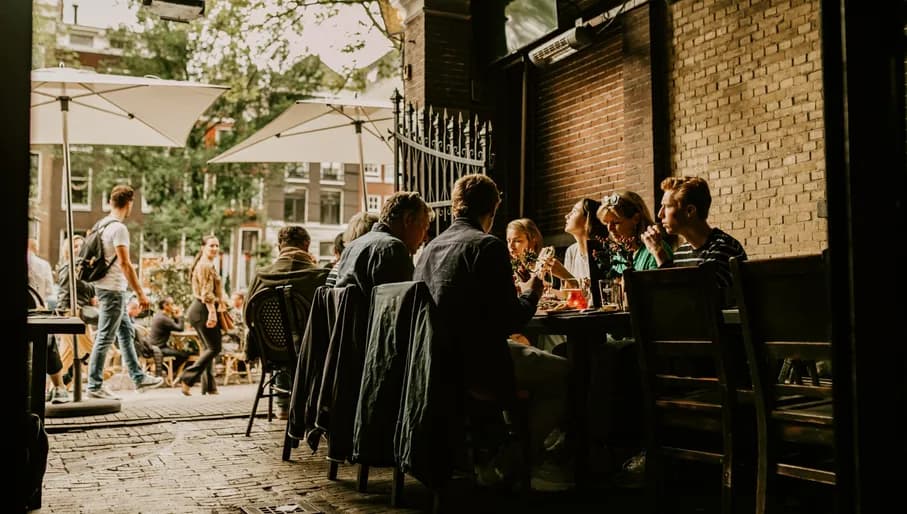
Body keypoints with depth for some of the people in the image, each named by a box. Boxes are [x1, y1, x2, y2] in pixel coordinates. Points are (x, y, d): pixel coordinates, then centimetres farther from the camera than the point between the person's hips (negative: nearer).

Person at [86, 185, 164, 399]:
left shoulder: (102, 225, 11)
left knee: (126, 331, 15)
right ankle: (95, 386, 3)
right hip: (112, 289, -10)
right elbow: (124, 264, -21)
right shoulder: (119, 228, -17)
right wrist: (140, 293, -18)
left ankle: (138, 377, 21)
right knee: (105, 337, -3)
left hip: (107, 287, 10)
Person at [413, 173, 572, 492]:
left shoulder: (431, 247, 11)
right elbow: (509, 321, -16)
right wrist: (530, 294, 5)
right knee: (562, 373, 3)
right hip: (475, 364, -9)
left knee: (524, 351, 29)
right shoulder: (488, 245, -13)